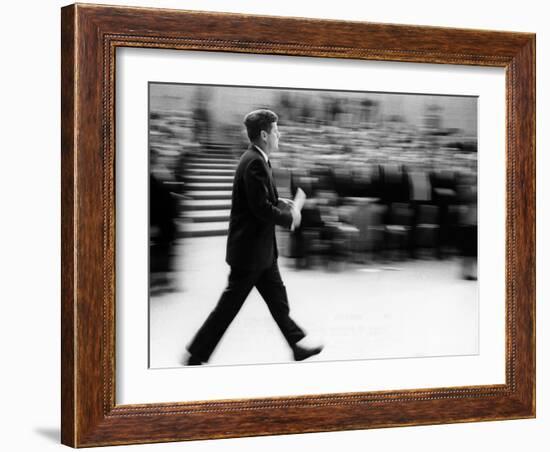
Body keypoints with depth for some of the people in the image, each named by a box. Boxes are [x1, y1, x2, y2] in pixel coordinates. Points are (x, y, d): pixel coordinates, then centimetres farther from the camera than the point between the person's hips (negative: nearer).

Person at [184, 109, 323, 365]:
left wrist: (281, 203, 8)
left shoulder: (256, 160, 10)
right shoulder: (254, 163, -22)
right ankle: (196, 356, 7)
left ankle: (298, 345, 25)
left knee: (278, 300, 16)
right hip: (250, 250, -10)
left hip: (261, 249, 10)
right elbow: (261, 209, -25)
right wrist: (289, 218, -12)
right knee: (229, 306, -2)